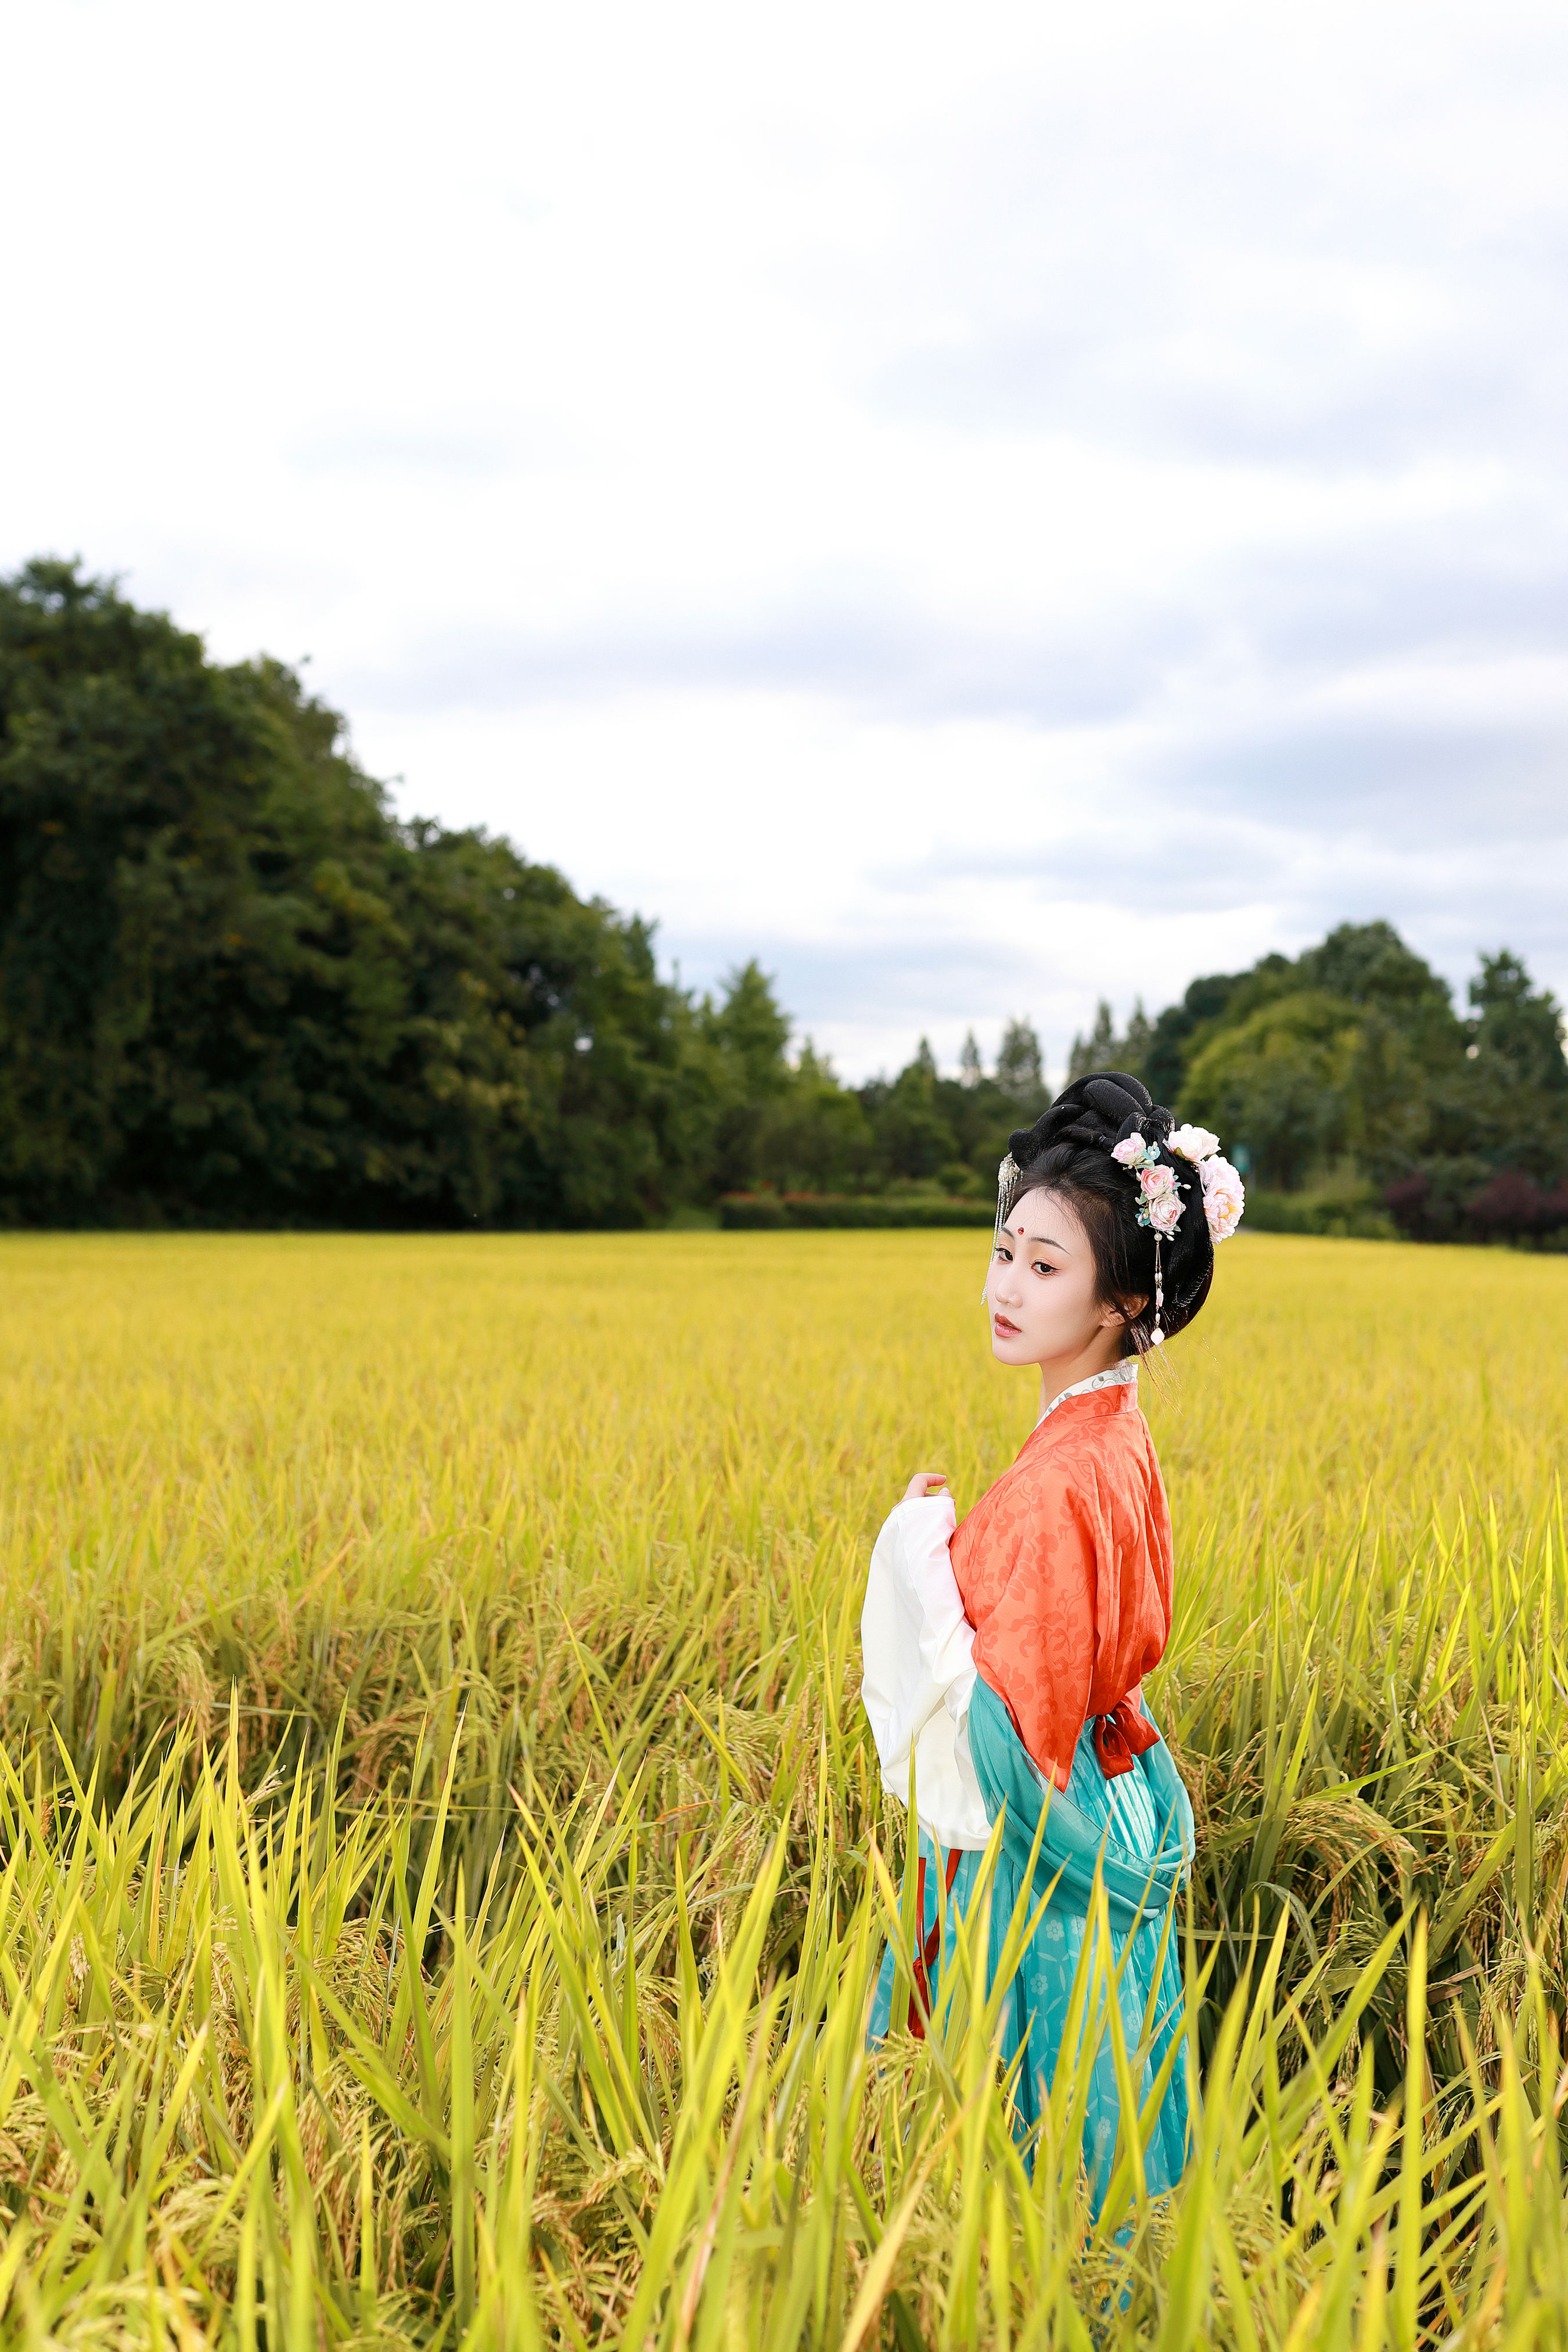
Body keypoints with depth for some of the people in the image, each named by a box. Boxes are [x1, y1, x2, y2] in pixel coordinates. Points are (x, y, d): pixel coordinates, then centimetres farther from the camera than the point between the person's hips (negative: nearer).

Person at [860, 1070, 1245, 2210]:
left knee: (1042, 2131, 7)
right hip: (1115, 1812, 9)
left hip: (1046, 1862, -9)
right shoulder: (1118, 1436, 3)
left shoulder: (1059, 1482, -27)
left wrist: (920, 1552, -23)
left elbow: (1005, 1730, -28)